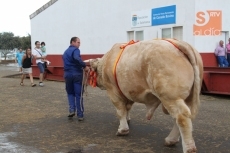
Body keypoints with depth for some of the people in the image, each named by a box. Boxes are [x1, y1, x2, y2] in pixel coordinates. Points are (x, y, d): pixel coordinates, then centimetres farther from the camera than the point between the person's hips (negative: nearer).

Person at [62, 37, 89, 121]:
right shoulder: (75, 50, -6)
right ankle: (80, 115, 4)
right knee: (78, 95, 1)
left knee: (70, 93, 21)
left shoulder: (65, 52, 20)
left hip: (67, 74, 6)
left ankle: (72, 109, 4)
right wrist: (85, 66, -23)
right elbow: (77, 58, -28)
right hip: (77, 74, -6)